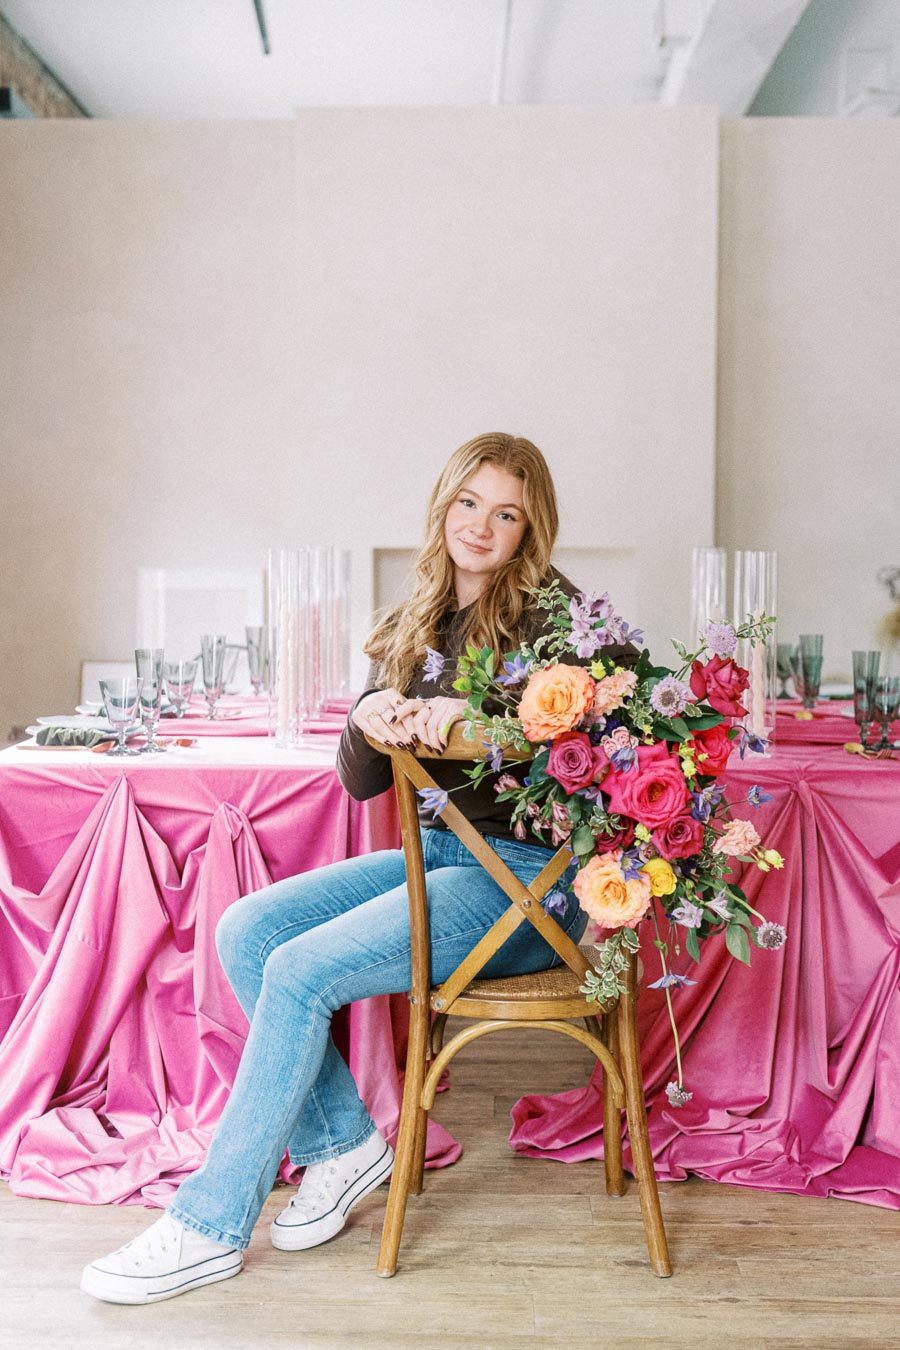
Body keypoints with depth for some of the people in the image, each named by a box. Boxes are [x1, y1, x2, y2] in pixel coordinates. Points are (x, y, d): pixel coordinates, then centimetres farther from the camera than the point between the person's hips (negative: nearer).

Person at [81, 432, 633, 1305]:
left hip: (526, 875, -7)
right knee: (246, 930, -8)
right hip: (440, 852, 7)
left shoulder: (546, 614, -7)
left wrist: (475, 713, -30)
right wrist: (370, 718, -13)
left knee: (302, 970, -20)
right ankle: (342, 1142, 4)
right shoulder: (419, 624, 12)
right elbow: (362, 782, 9)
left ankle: (209, 1228, -6)